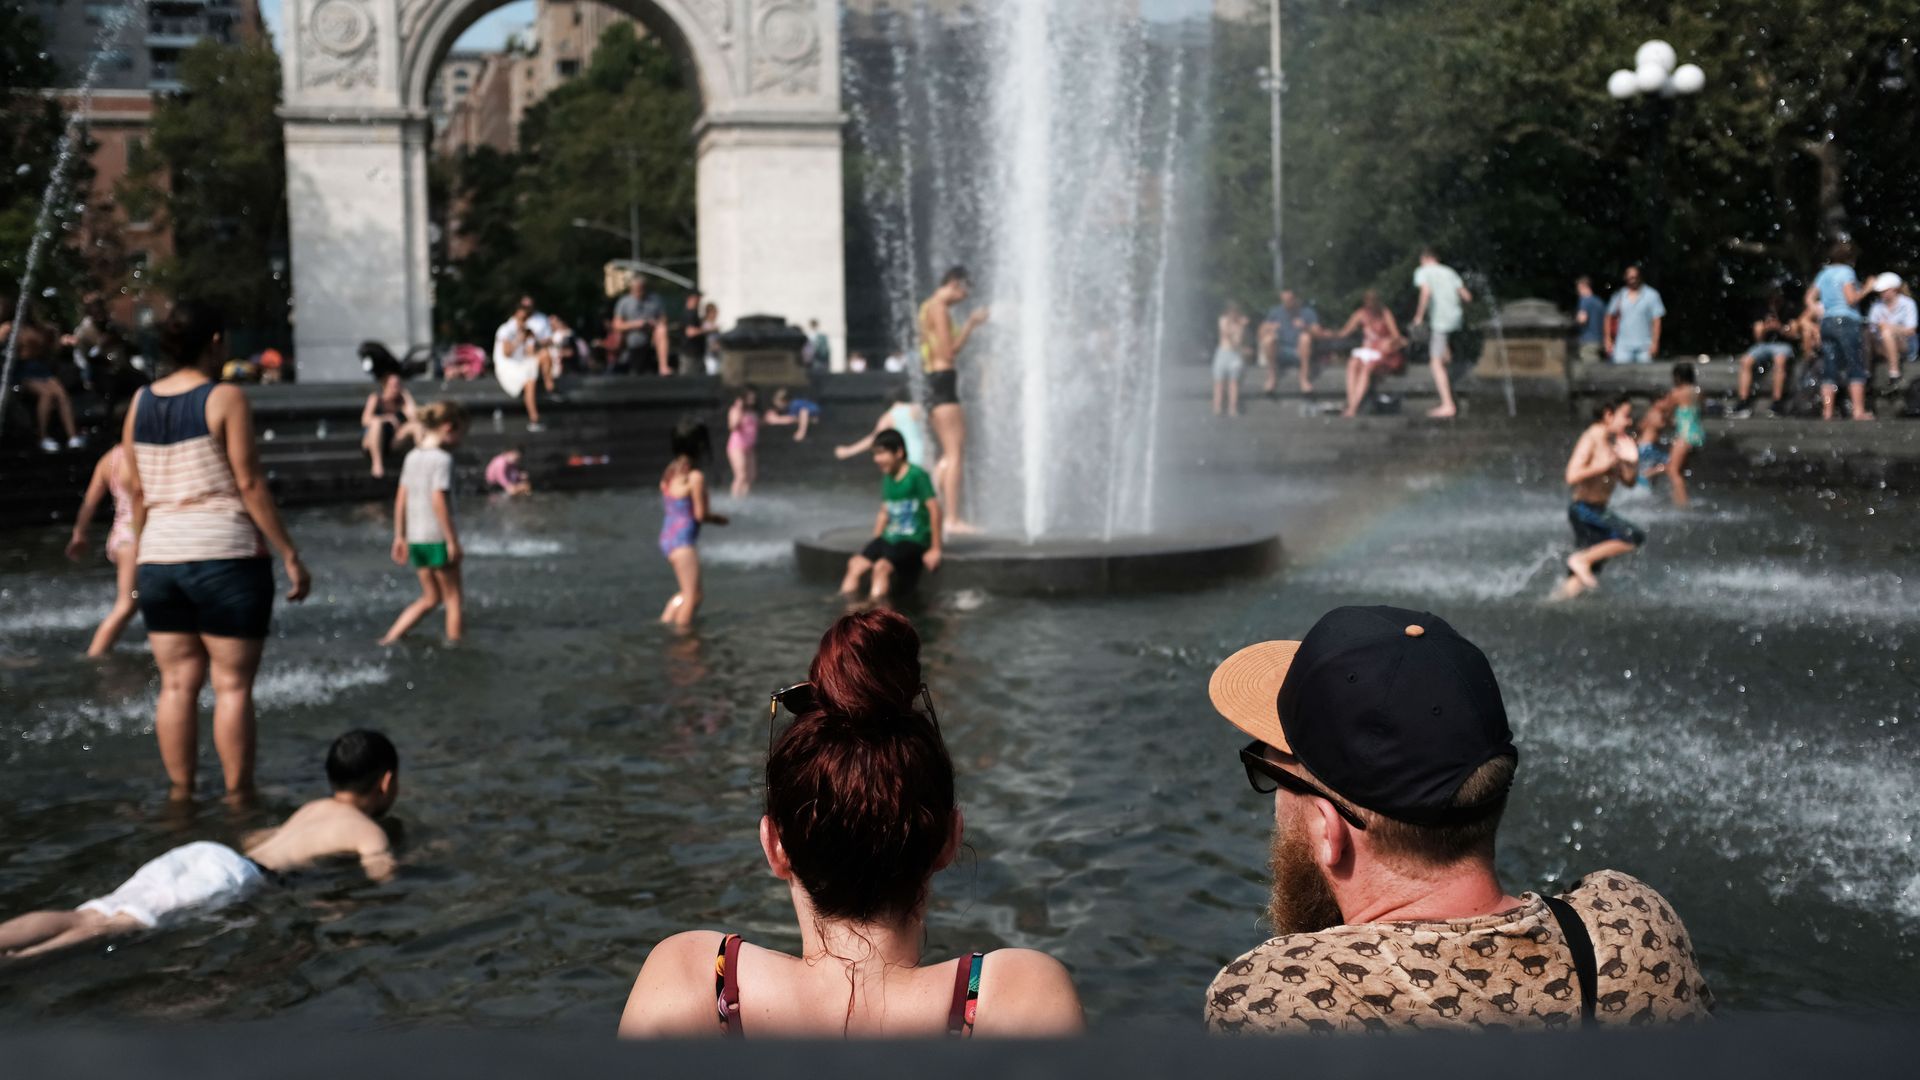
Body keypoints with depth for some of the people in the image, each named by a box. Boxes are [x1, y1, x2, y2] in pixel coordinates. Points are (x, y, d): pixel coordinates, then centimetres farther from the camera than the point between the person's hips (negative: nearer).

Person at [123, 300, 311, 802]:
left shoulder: (140, 403, 9)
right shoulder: (225, 398, -8)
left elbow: (136, 491, 11)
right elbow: (249, 484, -11)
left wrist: (145, 552, 20)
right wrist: (290, 554, -7)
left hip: (159, 558, 6)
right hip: (225, 557, -6)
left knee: (177, 682, 10)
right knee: (233, 684, 0)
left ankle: (180, 793, 16)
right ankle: (238, 797, 3)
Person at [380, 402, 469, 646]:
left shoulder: (412, 457, 9)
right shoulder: (443, 459, -13)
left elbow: (401, 499, 10)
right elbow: (439, 501, -19)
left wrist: (399, 537, 15)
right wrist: (453, 540, -15)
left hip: (415, 537, 7)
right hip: (437, 537, -7)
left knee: (431, 598, 17)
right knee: (454, 597, 7)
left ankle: (390, 637, 9)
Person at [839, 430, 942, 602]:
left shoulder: (917, 475, -11)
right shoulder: (887, 478, 13)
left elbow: (934, 509, -13)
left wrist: (935, 549, -13)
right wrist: (874, 544, 14)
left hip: (914, 539, -7)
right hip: (890, 537, 7)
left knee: (882, 566, -30)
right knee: (856, 565, -14)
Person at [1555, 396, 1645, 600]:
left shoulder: (1615, 442, 11)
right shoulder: (1592, 438, -14)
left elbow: (1629, 482, 14)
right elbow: (1572, 477, -23)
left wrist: (1633, 460, -2)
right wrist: (1603, 466, -22)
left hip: (1598, 511, 9)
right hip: (1585, 509, -9)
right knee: (1635, 537, -21)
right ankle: (1582, 560, -11)